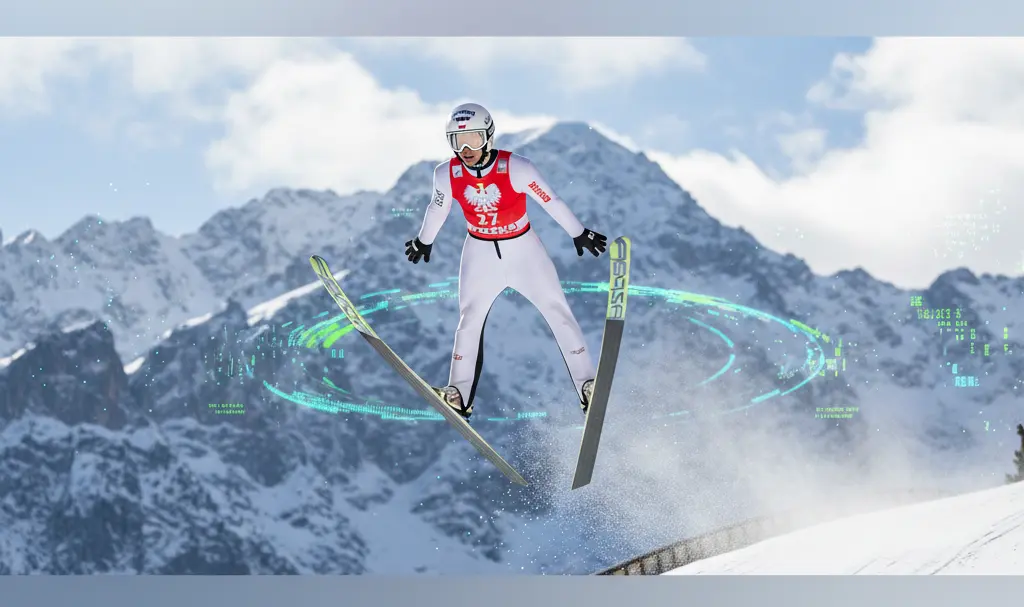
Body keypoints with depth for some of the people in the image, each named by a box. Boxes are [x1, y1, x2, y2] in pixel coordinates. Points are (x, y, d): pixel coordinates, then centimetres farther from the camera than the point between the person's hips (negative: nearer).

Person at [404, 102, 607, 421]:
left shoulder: (515, 168, -25)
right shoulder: (447, 174, -16)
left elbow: (551, 202, -13)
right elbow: (438, 209, 5)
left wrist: (579, 234, -3)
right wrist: (424, 241, 20)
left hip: (524, 249, -2)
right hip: (480, 251, 2)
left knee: (558, 311, -2)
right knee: (469, 320, 4)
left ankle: (588, 387, 6)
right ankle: (459, 397, 14)